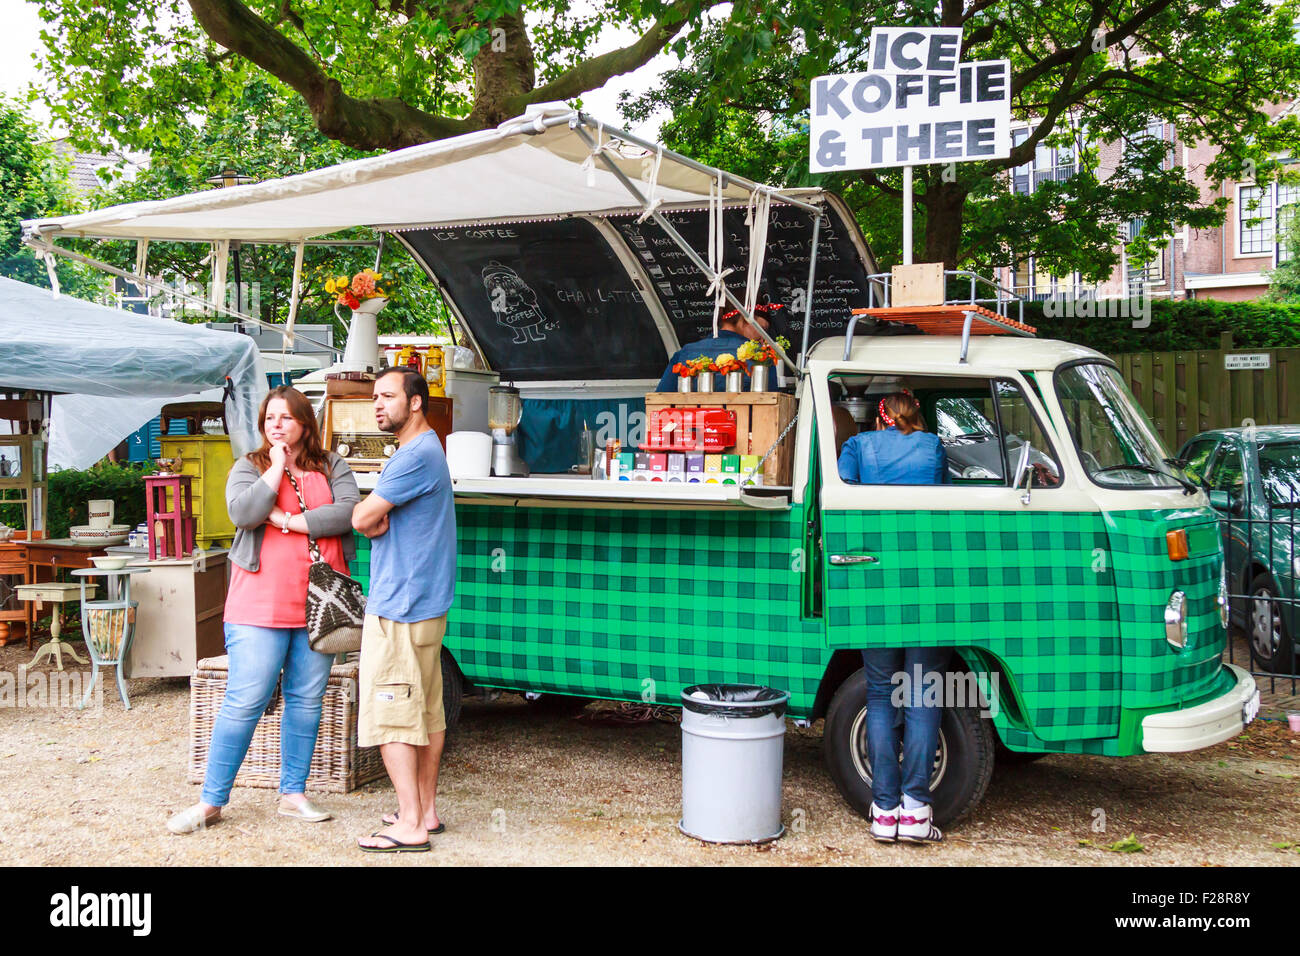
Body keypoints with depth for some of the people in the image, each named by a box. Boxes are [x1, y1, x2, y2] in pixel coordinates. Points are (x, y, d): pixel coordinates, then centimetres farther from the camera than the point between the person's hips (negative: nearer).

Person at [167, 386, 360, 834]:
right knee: (244, 702, -3)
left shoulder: (332, 465, 9)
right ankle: (211, 801, 5)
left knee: (306, 700, 8)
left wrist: (288, 520, -11)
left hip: (317, 606, 2)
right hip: (259, 606, -2)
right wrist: (278, 467, -7)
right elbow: (243, 513, -13)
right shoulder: (249, 466, 6)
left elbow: (348, 512, -7)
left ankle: (293, 793, 19)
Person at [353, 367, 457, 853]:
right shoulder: (428, 450, 17)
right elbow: (379, 523, 14)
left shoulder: (417, 455, -17)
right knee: (426, 711, 14)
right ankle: (425, 809, 23)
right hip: (425, 604, 11)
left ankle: (410, 826, -3)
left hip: (399, 606, -11)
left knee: (389, 717, -6)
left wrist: (373, 519, 4)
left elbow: (363, 518, -18)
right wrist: (379, 522, -8)